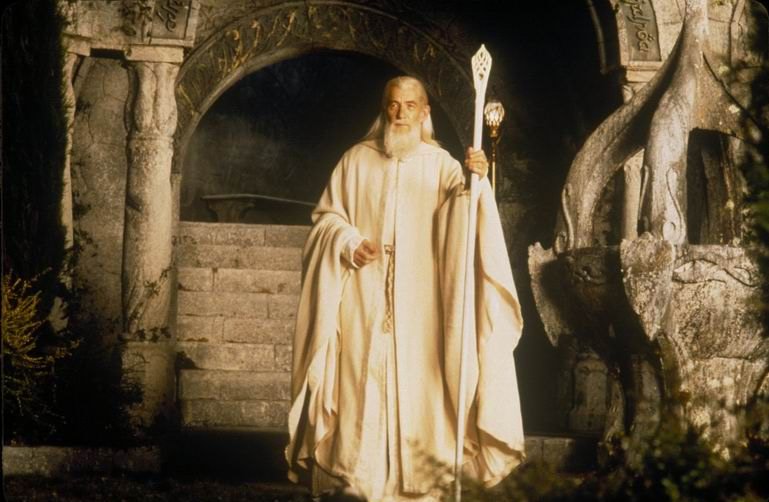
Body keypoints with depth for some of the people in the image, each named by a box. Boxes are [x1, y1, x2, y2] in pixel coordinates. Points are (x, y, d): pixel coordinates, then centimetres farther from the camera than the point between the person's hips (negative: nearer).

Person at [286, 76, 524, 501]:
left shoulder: (440, 164, 4)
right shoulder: (356, 160, 8)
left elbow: (460, 213, -14)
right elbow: (326, 217, 10)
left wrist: (473, 181, -35)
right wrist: (349, 243, -10)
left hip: (416, 305, -1)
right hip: (362, 300, 1)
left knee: (414, 383, -3)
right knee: (361, 382, -3)